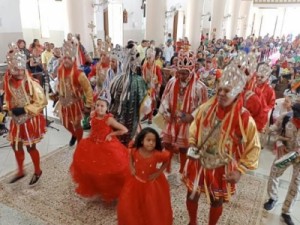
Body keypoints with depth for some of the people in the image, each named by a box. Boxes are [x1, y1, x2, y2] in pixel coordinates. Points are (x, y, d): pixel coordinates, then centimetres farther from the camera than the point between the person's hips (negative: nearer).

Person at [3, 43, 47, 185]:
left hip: (30, 120, -6)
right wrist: (10, 108, -1)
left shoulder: (31, 83, -21)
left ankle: (37, 171, 30)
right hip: (16, 120, 6)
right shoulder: (9, 82, -3)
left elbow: (42, 102, -22)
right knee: (16, 146, 16)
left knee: (30, 147, 7)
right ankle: (20, 171, 37)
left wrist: (24, 109, -23)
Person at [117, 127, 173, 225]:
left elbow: (166, 160, -8)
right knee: (127, 204, 11)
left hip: (152, 184, -3)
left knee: (153, 210, 8)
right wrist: (131, 167, -3)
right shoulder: (135, 151, -18)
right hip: (136, 182, 3)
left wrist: (158, 172, -13)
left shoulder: (158, 154, -27)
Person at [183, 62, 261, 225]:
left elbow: (253, 147, -9)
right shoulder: (206, 108, -12)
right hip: (198, 164, 3)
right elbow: (195, 127, 7)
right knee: (192, 195, 20)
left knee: (216, 201, 20)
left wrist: (240, 170, -12)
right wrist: (192, 145, -7)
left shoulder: (244, 119, -21)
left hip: (222, 169, -2)